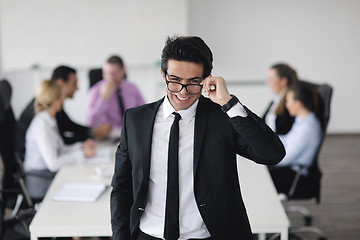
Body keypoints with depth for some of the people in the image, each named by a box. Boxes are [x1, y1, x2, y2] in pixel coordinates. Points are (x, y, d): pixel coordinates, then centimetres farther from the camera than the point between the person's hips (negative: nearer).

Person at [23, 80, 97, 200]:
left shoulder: (50, 120, 9)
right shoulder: (41, 124, -20)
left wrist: (82, 146, 3)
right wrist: (82, 154, -18)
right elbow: (53, 163, -25)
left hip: (51, 175, 9)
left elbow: (60, 149, 17)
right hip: (40, 183, -9)